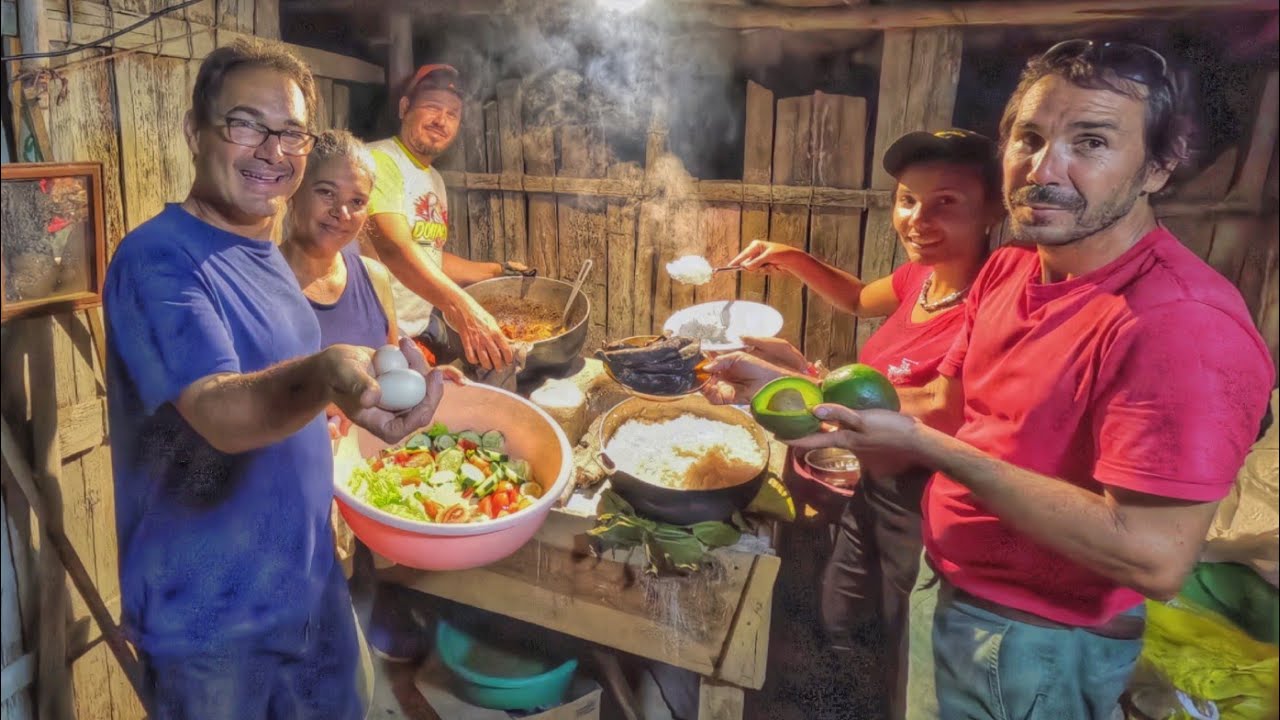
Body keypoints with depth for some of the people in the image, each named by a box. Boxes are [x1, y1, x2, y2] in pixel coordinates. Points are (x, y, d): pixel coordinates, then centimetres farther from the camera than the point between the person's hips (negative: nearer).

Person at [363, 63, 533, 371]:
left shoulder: (435, 180, 15)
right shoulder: (380, 161, -16)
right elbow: (394, 249, -32)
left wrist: (499, 271, 21)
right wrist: (459, 305, -45)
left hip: (424, 328, 9)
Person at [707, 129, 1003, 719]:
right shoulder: (923, 274, -4)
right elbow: (860, 300, 18)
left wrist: (798, 383, -42)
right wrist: (791, 259, 4)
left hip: (922, 505, -8)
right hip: (873, 483, 8)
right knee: (838, 627, 28)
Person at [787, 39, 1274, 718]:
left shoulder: (1182, 323, -28)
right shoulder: (1007, 267, -2)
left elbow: (1155, 557, -32)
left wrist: (925, 446, -30)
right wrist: (828, 399, -9)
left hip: (1041, 647, -7)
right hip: (957, 596, 7)